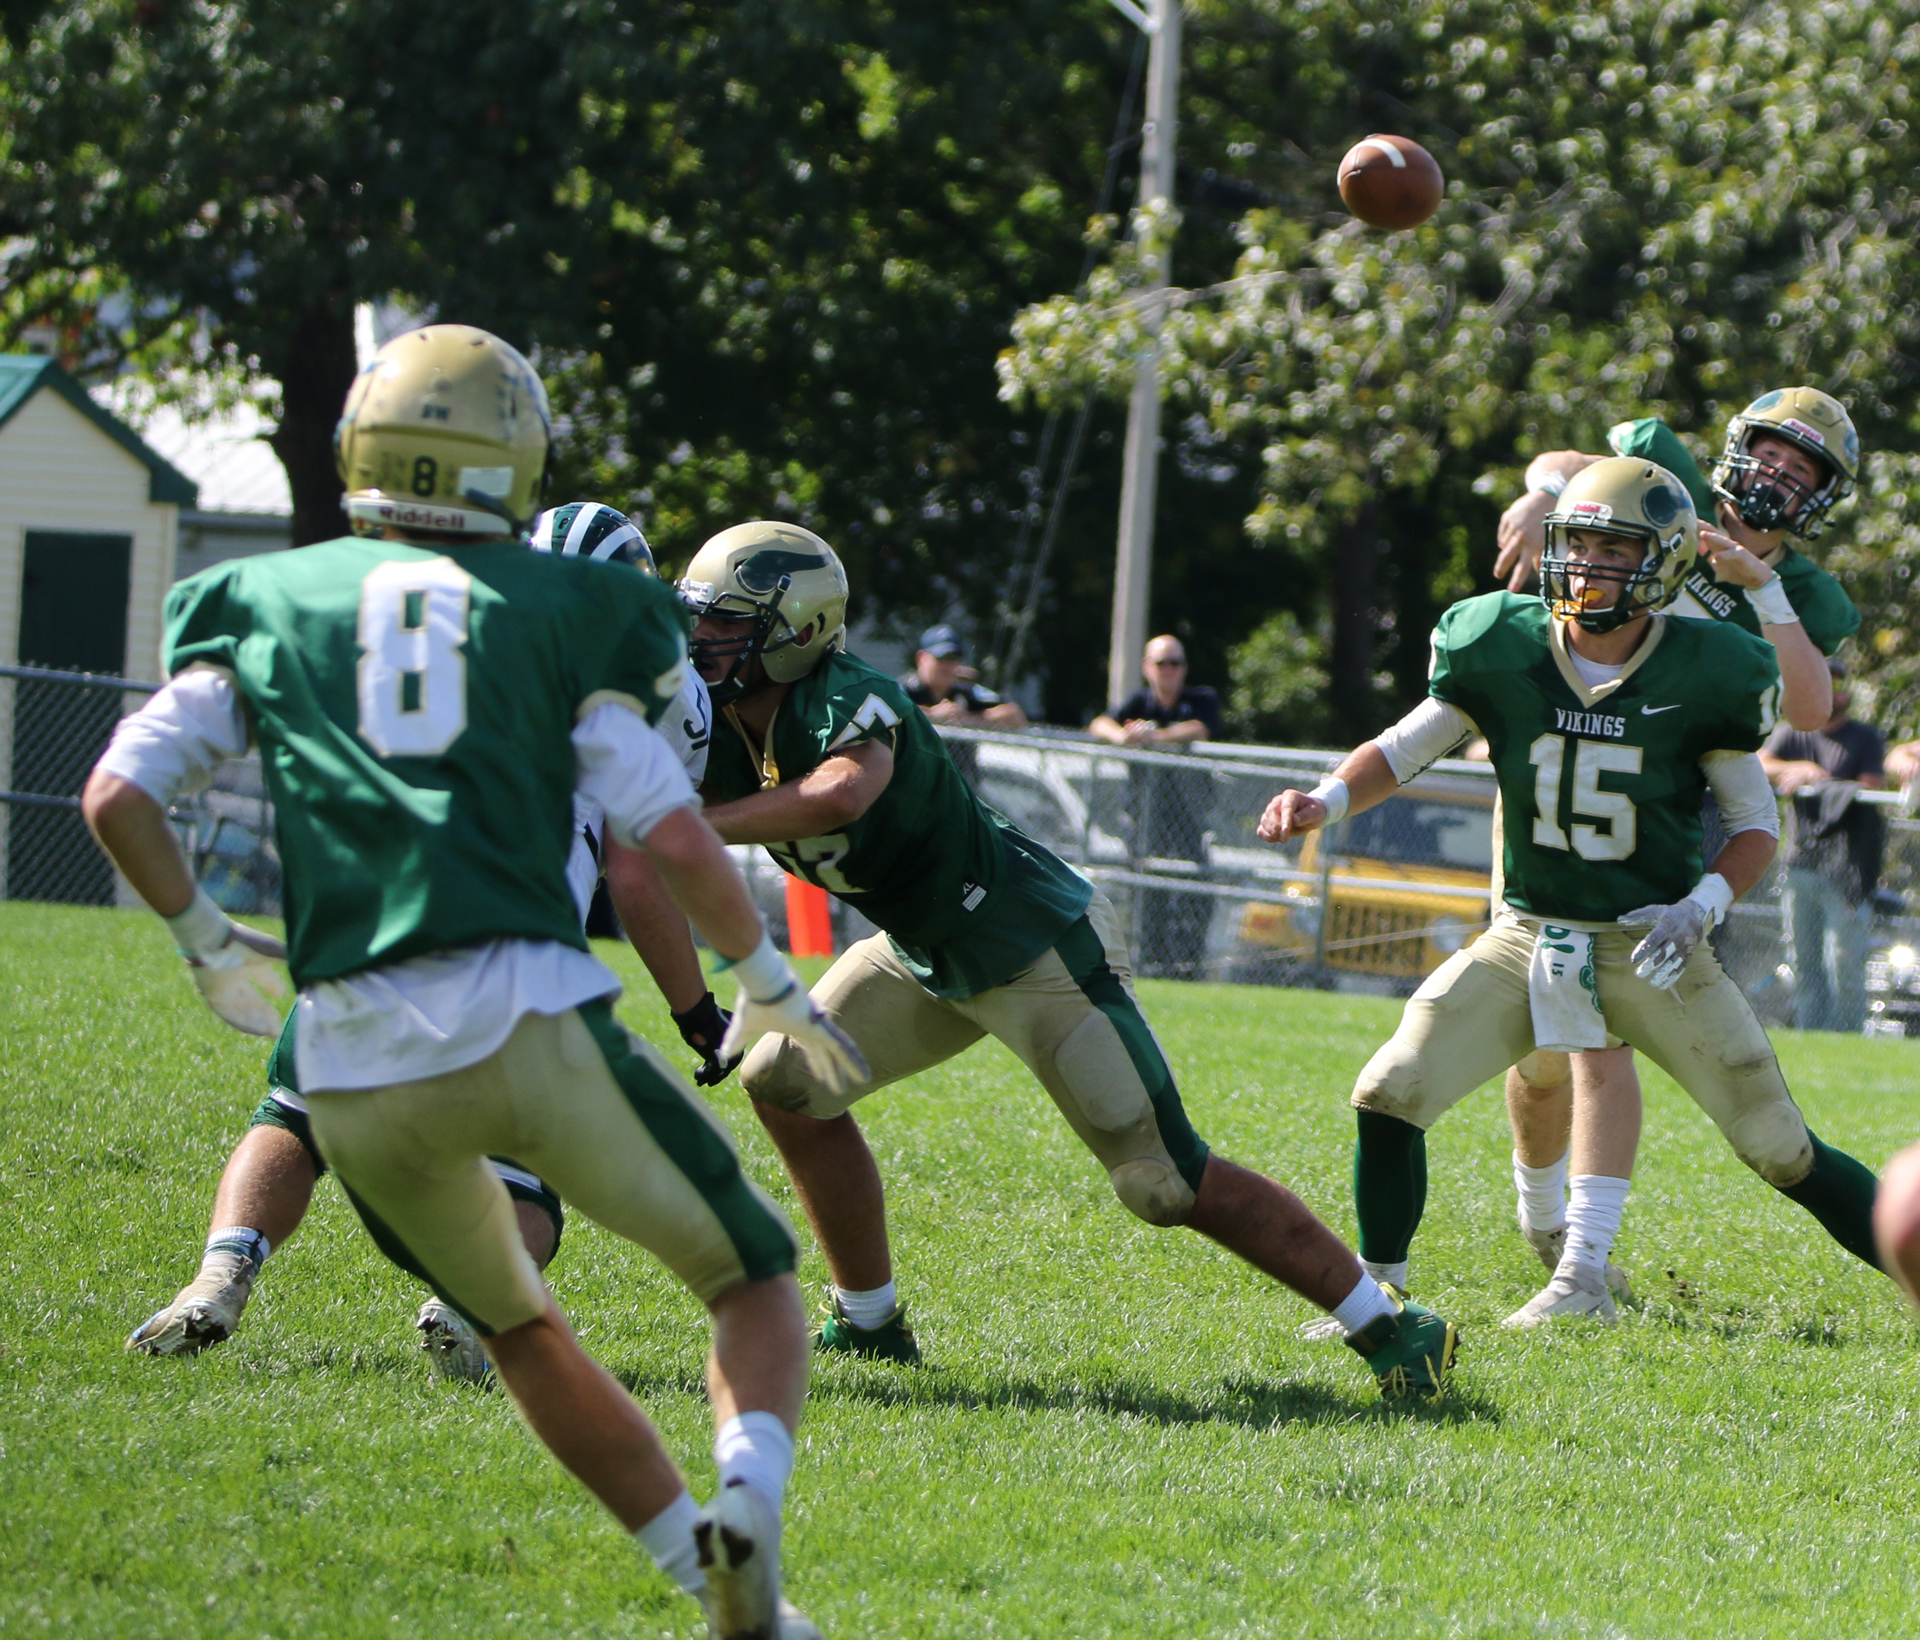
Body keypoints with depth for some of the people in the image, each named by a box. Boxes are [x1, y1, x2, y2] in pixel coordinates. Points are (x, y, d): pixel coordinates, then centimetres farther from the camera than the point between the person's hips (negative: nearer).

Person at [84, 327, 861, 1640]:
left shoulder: (268, 601, 15)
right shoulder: (561, 609, 9)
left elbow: (118, 796, 9)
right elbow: (675, 840, 2)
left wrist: (206, 942, 25)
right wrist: (775, 987, 18)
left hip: (354, 1068, 3)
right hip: (524, 1016, -3)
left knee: (518, 1328, 27)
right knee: (753, 1280, 13)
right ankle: (745, 1503, -16)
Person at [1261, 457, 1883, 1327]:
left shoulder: (1703, 674, -10)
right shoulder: (1503, 649, -7)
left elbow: (1756, 821, -1)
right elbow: (1403, 749, 5)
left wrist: (1702, 906, -18)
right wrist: (1325, 799, -14)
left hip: (1651, 950, -2)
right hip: (1527, 939, 2)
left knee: (1784, 1152, -3)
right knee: (1387, 1098, -10)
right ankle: (1378, 1297, 9)